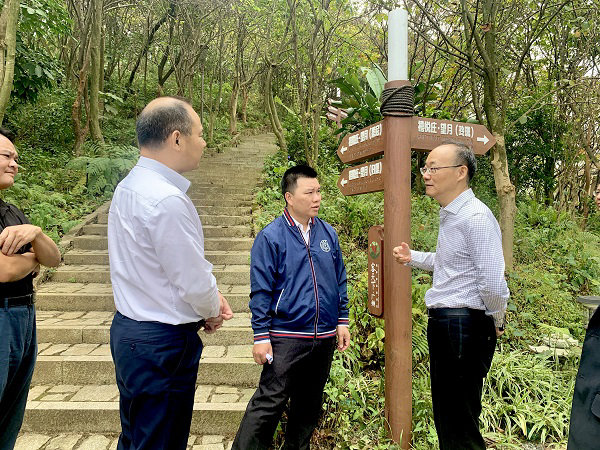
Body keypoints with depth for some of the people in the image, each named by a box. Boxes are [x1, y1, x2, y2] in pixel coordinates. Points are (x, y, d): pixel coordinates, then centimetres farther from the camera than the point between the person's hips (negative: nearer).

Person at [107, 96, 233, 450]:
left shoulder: (130, 186, 5)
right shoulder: (167, 200, -26)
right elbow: (194, 285, -22)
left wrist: (209, 294, 6)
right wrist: (213, 311, -1)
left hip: (130, 329, 10)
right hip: (162, 344, -9)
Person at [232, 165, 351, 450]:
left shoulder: (328, 233, 5)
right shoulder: (271, 237, -10)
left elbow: (340, 281, 12)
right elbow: (261, 291, -9)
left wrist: (342, 321, 10)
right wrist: (261, 337, -10)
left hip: (325, 337, 5)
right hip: (286, 337, -5)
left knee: (310, 403, 19)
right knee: (269, 402, -2)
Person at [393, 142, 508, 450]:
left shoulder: (476, 217, -19)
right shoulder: (448, 215, 12)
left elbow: (493, 284, -24)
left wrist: (495, 322, -7)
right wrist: (412, 258, 15)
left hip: (464, 326, -10)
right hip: (442, 322, 10)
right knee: (444, 412, 22)